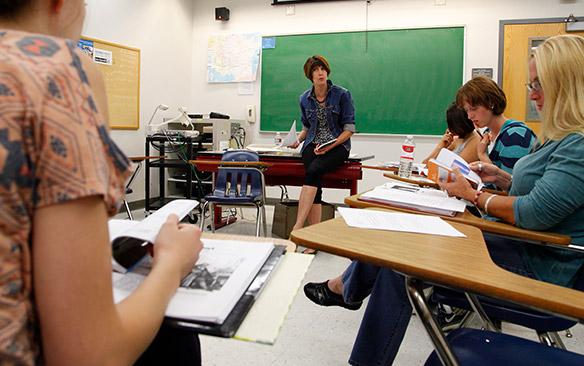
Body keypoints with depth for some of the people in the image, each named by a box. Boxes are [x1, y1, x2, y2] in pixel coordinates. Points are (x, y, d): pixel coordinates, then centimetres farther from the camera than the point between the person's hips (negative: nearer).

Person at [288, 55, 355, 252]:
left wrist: (329, 146, -17)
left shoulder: (342, 94, -2)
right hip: (313, 145, 3)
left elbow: (349, 128, -4)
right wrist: (298, 140, 1)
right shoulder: (305, 98, 10)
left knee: (314, 171, -33)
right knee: (315, 180, -26)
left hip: (337, 145, -3)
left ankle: (297, 228, -37)